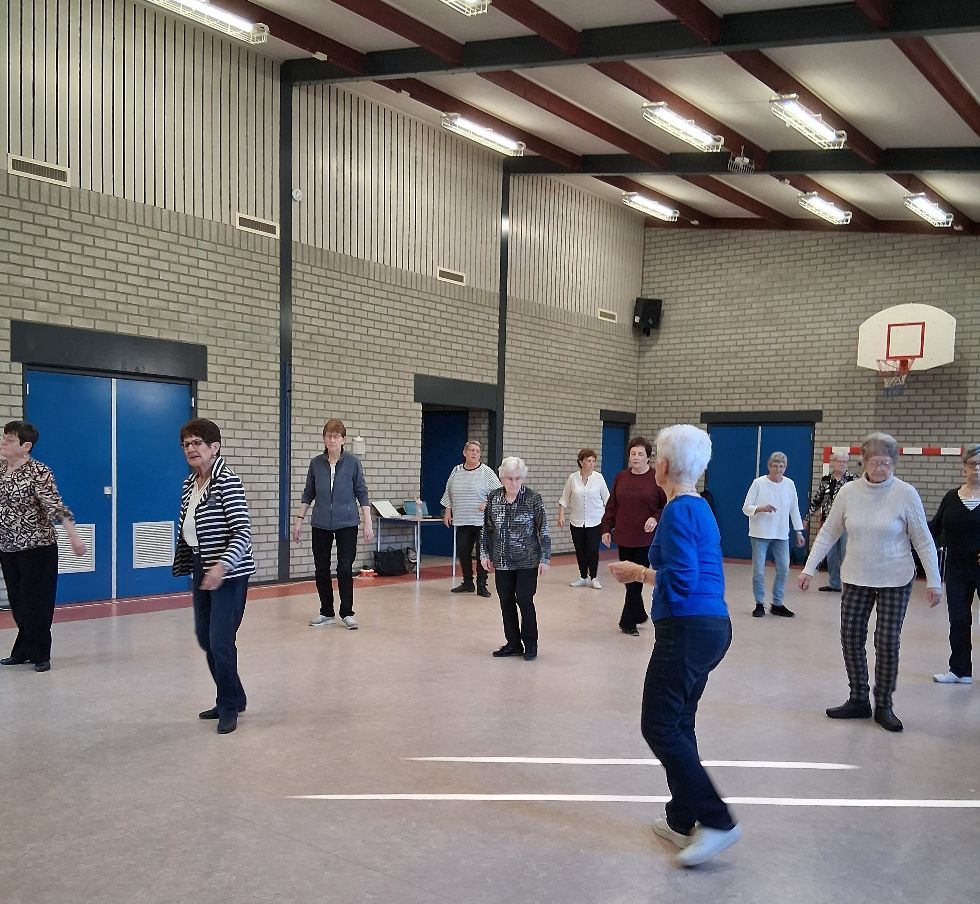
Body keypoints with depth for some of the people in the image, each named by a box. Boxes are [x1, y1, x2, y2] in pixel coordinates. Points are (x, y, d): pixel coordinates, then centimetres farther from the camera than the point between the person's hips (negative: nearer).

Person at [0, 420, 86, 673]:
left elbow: (56, 506, -23)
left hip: (37, 548, -7)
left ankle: (40, 655, 11)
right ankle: (23, 651, 25)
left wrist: (73, 537, -32)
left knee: (36, 603, 0)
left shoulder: (39, 472, -15)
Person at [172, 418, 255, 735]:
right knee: (204, 637, 14)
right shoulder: (189, 484, 8)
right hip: (201, 569, 8)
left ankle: (229, 708, 11)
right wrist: (186, 567, 19)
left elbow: (243, 532, -22)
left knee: (220, 641, -8)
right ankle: (232, 698, 30)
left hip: (229, 572, -8)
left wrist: (222, 566, -34)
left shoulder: (228, 482, -16)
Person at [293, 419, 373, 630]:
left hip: (347, 523, -3)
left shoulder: (352, 462, -4)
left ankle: (347, 613, 9)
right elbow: (308, 494, 10)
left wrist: (367, 522, -6)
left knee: (345, 569, -4)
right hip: (321, 524, 3)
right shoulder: (316, 463, 3)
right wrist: (299, 519, 5)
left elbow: (362, 493, -1)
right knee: (321, 569, 7)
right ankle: (327, 612, 20)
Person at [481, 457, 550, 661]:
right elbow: (486, 529, 10)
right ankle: (513, 644, 20)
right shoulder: (493, 499, 1)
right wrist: (485, 554, 8)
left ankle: (530, 645, 11)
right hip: (502, 562, 4)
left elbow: (543, 530, -6)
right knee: (506, 602, 8)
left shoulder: (533, 499, -9)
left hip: (527, 561, -4)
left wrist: (545, 558, -7)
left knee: (524, 600, -4)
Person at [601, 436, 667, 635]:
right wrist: (606, 528, 7)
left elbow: (668, 505, -2)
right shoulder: (620, 478, 9)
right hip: (623, 537, 4)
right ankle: (638, 614, 29)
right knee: (629, 579, 10)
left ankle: (628, 622, 8)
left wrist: (656, 518, -18)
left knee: (636, 579, -2)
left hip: (645, 538, -4)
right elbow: (611, 506, 12)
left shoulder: (657, 478, -4)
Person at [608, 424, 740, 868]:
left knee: (660, 726, -3)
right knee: (678, 723, 17)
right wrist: (649, 568, 13)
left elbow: (681, 580, -22)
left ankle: (716, 821, -1)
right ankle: (682, 819, 24)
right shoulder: (699, 508, 13)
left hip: (688, 630, -10)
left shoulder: (678, 511, -15)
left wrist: (638, 572, -8)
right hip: (712, 626, 10)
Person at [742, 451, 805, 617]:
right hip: (760, 533, -3)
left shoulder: (789, 484, 4)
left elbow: (794, 509, 11)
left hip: (781, 534, 3)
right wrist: (761, 509, -25)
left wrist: (799, 532, 9)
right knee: (759, 571, -2)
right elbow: (746, 507, -6)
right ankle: (759, 604, 13)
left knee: (783, 569, 3)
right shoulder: (759, 483, -7)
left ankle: (777, 604, 17)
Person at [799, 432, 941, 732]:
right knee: (850, 637, 4)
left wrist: (933, 581, -7)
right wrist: (809, 568, -2)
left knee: (888, 641, 0)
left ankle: (883, 706, 15)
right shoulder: (849, 492, -4)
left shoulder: (905, 494, -10)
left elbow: (923, 541, -5)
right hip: (856, 579, 3)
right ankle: (858, 701, 19)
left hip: (894, 581, -3)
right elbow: (828, 533, 2)